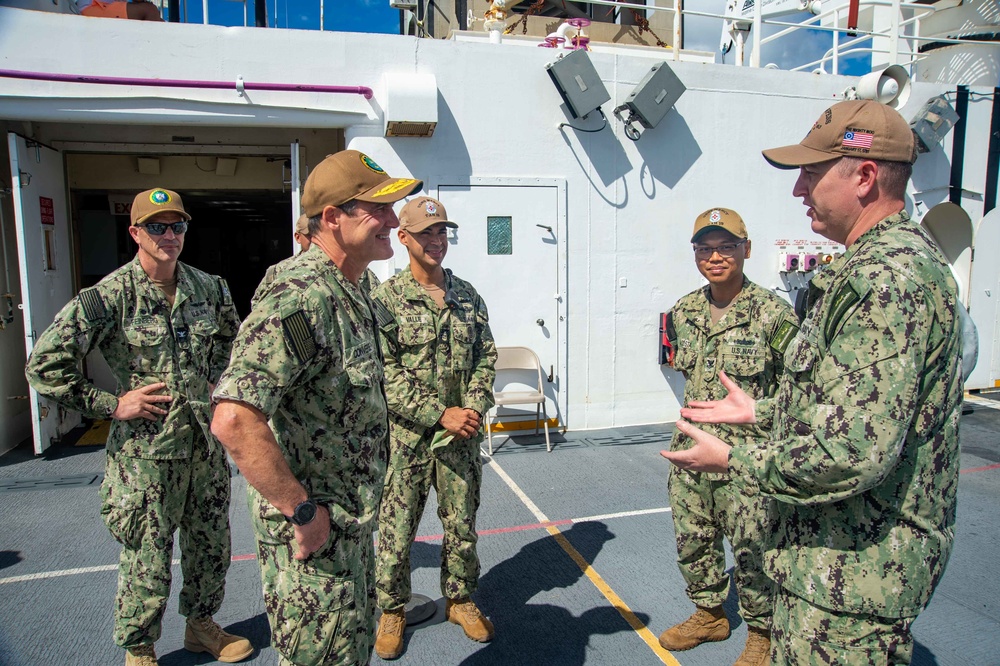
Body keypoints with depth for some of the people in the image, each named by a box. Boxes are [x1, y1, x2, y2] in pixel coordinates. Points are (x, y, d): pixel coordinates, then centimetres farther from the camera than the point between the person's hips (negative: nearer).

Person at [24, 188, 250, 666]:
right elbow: (44, 366, -12)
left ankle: (202, 625, 40)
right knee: (147, 558, 7)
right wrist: (111, 405, -12)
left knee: (211, 544, 18)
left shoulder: (209, 288, 3)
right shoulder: (110, 296, -12)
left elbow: (231, 338, 23)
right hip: (147, 451, -5)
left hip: (206, 443, 5)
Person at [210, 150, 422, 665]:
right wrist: (302, 510, -25)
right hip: (314, 530, -9)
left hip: (353, 521, 9)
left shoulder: (350, 294, 6)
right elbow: (234, 420, -35)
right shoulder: (301, 298, -26)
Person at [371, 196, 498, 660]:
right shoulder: (386, 299, -7)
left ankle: (460, 599, 35)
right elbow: (385, 374, -13)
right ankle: (392, 610, 29)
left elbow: (486, 357, 8)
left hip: (462, 435, 4)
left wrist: (474, 409, -8)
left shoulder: (467, 296, 7)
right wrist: (440, 414, -17)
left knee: (462, 522, 14)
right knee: (397, 527, 7)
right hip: (407, 436, -3)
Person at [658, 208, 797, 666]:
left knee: (751, 549, 8)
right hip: (690, 448, 6)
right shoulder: (685, 311, 4)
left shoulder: (772, 314, -14)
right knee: (691, 538, 18)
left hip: (748, 456, -6)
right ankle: (709, 614, 43)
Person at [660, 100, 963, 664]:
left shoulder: (887, 280, -25)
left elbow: (852, 453, -30)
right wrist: (760, 411, 17)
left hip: (854, 568, -10)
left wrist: (734, 459, -17)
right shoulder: (892, 261, 12)